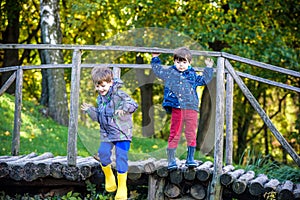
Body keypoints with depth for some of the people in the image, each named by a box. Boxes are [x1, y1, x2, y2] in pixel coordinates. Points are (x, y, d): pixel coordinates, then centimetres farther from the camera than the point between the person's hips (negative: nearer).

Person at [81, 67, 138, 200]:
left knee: (121, 157, -10)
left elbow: (133, 104, -15)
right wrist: (90, 110, 6)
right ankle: (109, 177, 15)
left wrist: (124, 109, -33)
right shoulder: (100, 99, 14)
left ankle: (122, 186, 0)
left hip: (122, 132, -6)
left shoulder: (119, 95, -8)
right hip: (106, 133, 6)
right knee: (103, 152, -13)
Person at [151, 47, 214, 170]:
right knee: (174, 134, -3)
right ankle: (171, 160, 1)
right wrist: (155, 58, 29)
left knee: (191, 134, 3)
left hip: (191, 109, 2)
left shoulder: (193, 75, 15)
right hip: (176, 109, -2)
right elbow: (157, 70, 28)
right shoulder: (169, 73, 11)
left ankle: (190, 158, 12)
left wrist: (208, 68, 25)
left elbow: (204, 80, 29)